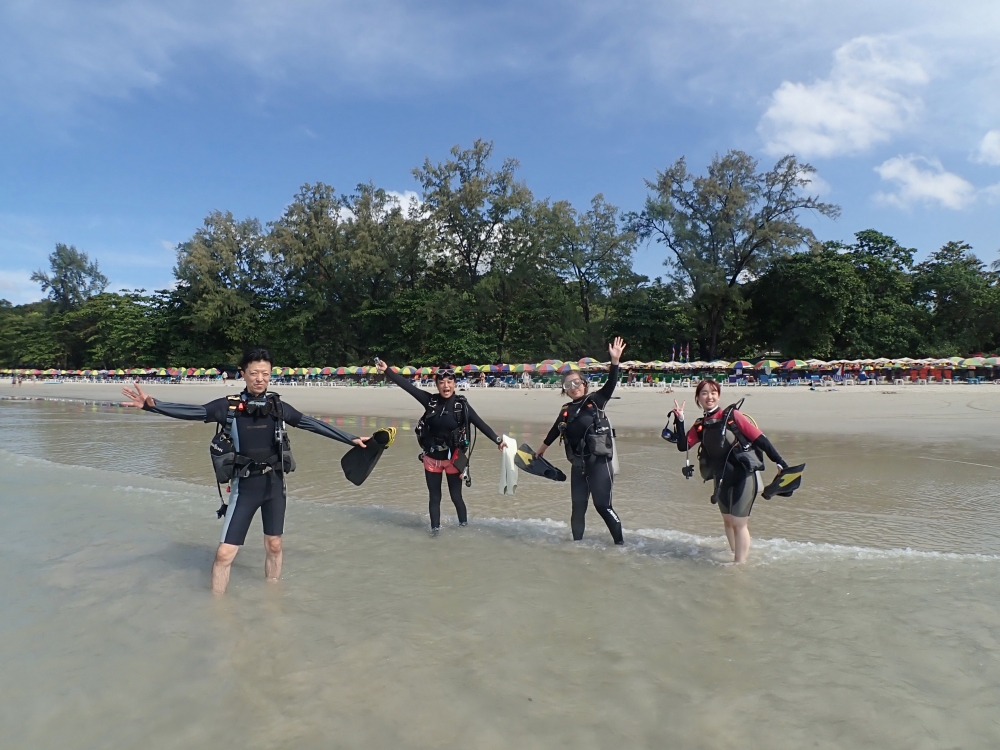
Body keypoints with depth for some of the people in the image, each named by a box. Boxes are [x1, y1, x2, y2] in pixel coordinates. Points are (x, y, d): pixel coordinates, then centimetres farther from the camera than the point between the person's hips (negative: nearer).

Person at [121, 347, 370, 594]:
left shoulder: (278, 406, 0)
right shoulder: (229, 405, -8)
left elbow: (313, 424, 6)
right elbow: (192, 412, -19)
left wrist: (351, 439, 10)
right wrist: (151, 404, -35)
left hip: (275, 483, 3)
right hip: (245, 485, -3)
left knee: (274, 546, 15)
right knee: (225, 552, -4)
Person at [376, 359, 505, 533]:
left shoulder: (461, 404, -11)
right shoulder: (430, 401, -5)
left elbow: (480, 424, -15)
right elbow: (407, 385, -6)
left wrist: (497, 440, -24)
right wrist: (387, 370, -8)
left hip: (453, 459, -2)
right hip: (432, 458, 3)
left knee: (456, 496, 8)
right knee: (434, 497, 13)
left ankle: (464, 526, 26)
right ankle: (435, 528, 28)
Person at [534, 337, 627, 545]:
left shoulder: (595, 401, -2)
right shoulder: (566, 411, 10)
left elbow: (610, 384, -17)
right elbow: (555, 431, 26)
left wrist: (615, 360, -31)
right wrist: (541, 449, 40)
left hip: (598, 462, -5)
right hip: (578, 465, 5)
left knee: (603, 505, -5)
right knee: (578, 506, 10)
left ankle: (620, 542, 7)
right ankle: (577, 542, 23)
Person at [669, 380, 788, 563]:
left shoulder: (732, 415, -11)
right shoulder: (700, 425, 6)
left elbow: (760, 439, -12)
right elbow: (683, 445, -2)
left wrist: (780, 462, -17)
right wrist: (679, 420, -9)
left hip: (744, 475, -6)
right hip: (721, 479, 6)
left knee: (738, 523, -4)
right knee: (728, 521, 18)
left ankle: (740, 563, 7)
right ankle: (737, 557, 36)